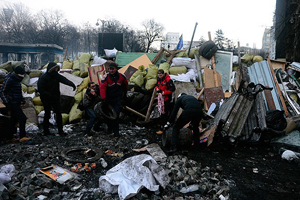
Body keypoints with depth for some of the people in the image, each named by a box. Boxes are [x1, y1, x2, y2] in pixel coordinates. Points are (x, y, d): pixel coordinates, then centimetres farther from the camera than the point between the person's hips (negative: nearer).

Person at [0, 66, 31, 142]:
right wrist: (6, 102, -20)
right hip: (12, 103, -10)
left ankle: (10, 137, 24)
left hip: (16, 103, 10)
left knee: (14, 119, 14)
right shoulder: (9, 80, -14)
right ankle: (22, 137, -15)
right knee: (22, 118, -15)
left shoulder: (16, 80, 16)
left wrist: (22, 99, 15)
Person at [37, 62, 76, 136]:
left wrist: (72, 84, -32)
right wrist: (50, 95, -22)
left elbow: (64, 79, -13)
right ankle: (46, 131, 17)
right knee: (47, 114, 3)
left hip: (55, 99, 6)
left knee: (59, 113, 5)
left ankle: (60, 130, 13)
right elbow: (40, 90, -16)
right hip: (46, 99, -5)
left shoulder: (56, 76, 3)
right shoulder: (43, 78, -13)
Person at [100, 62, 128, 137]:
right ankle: (109, 127, 36)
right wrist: (103, 98, -32)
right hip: (109, 98, 1)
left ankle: (116, 131, -1)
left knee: (116, 114, -10)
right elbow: (102, 87, -22)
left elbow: (125, 85, 14)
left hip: (118, 98, -1)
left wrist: (124, 94, 22)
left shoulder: (121, 76, -6)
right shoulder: (106, 77, -13)